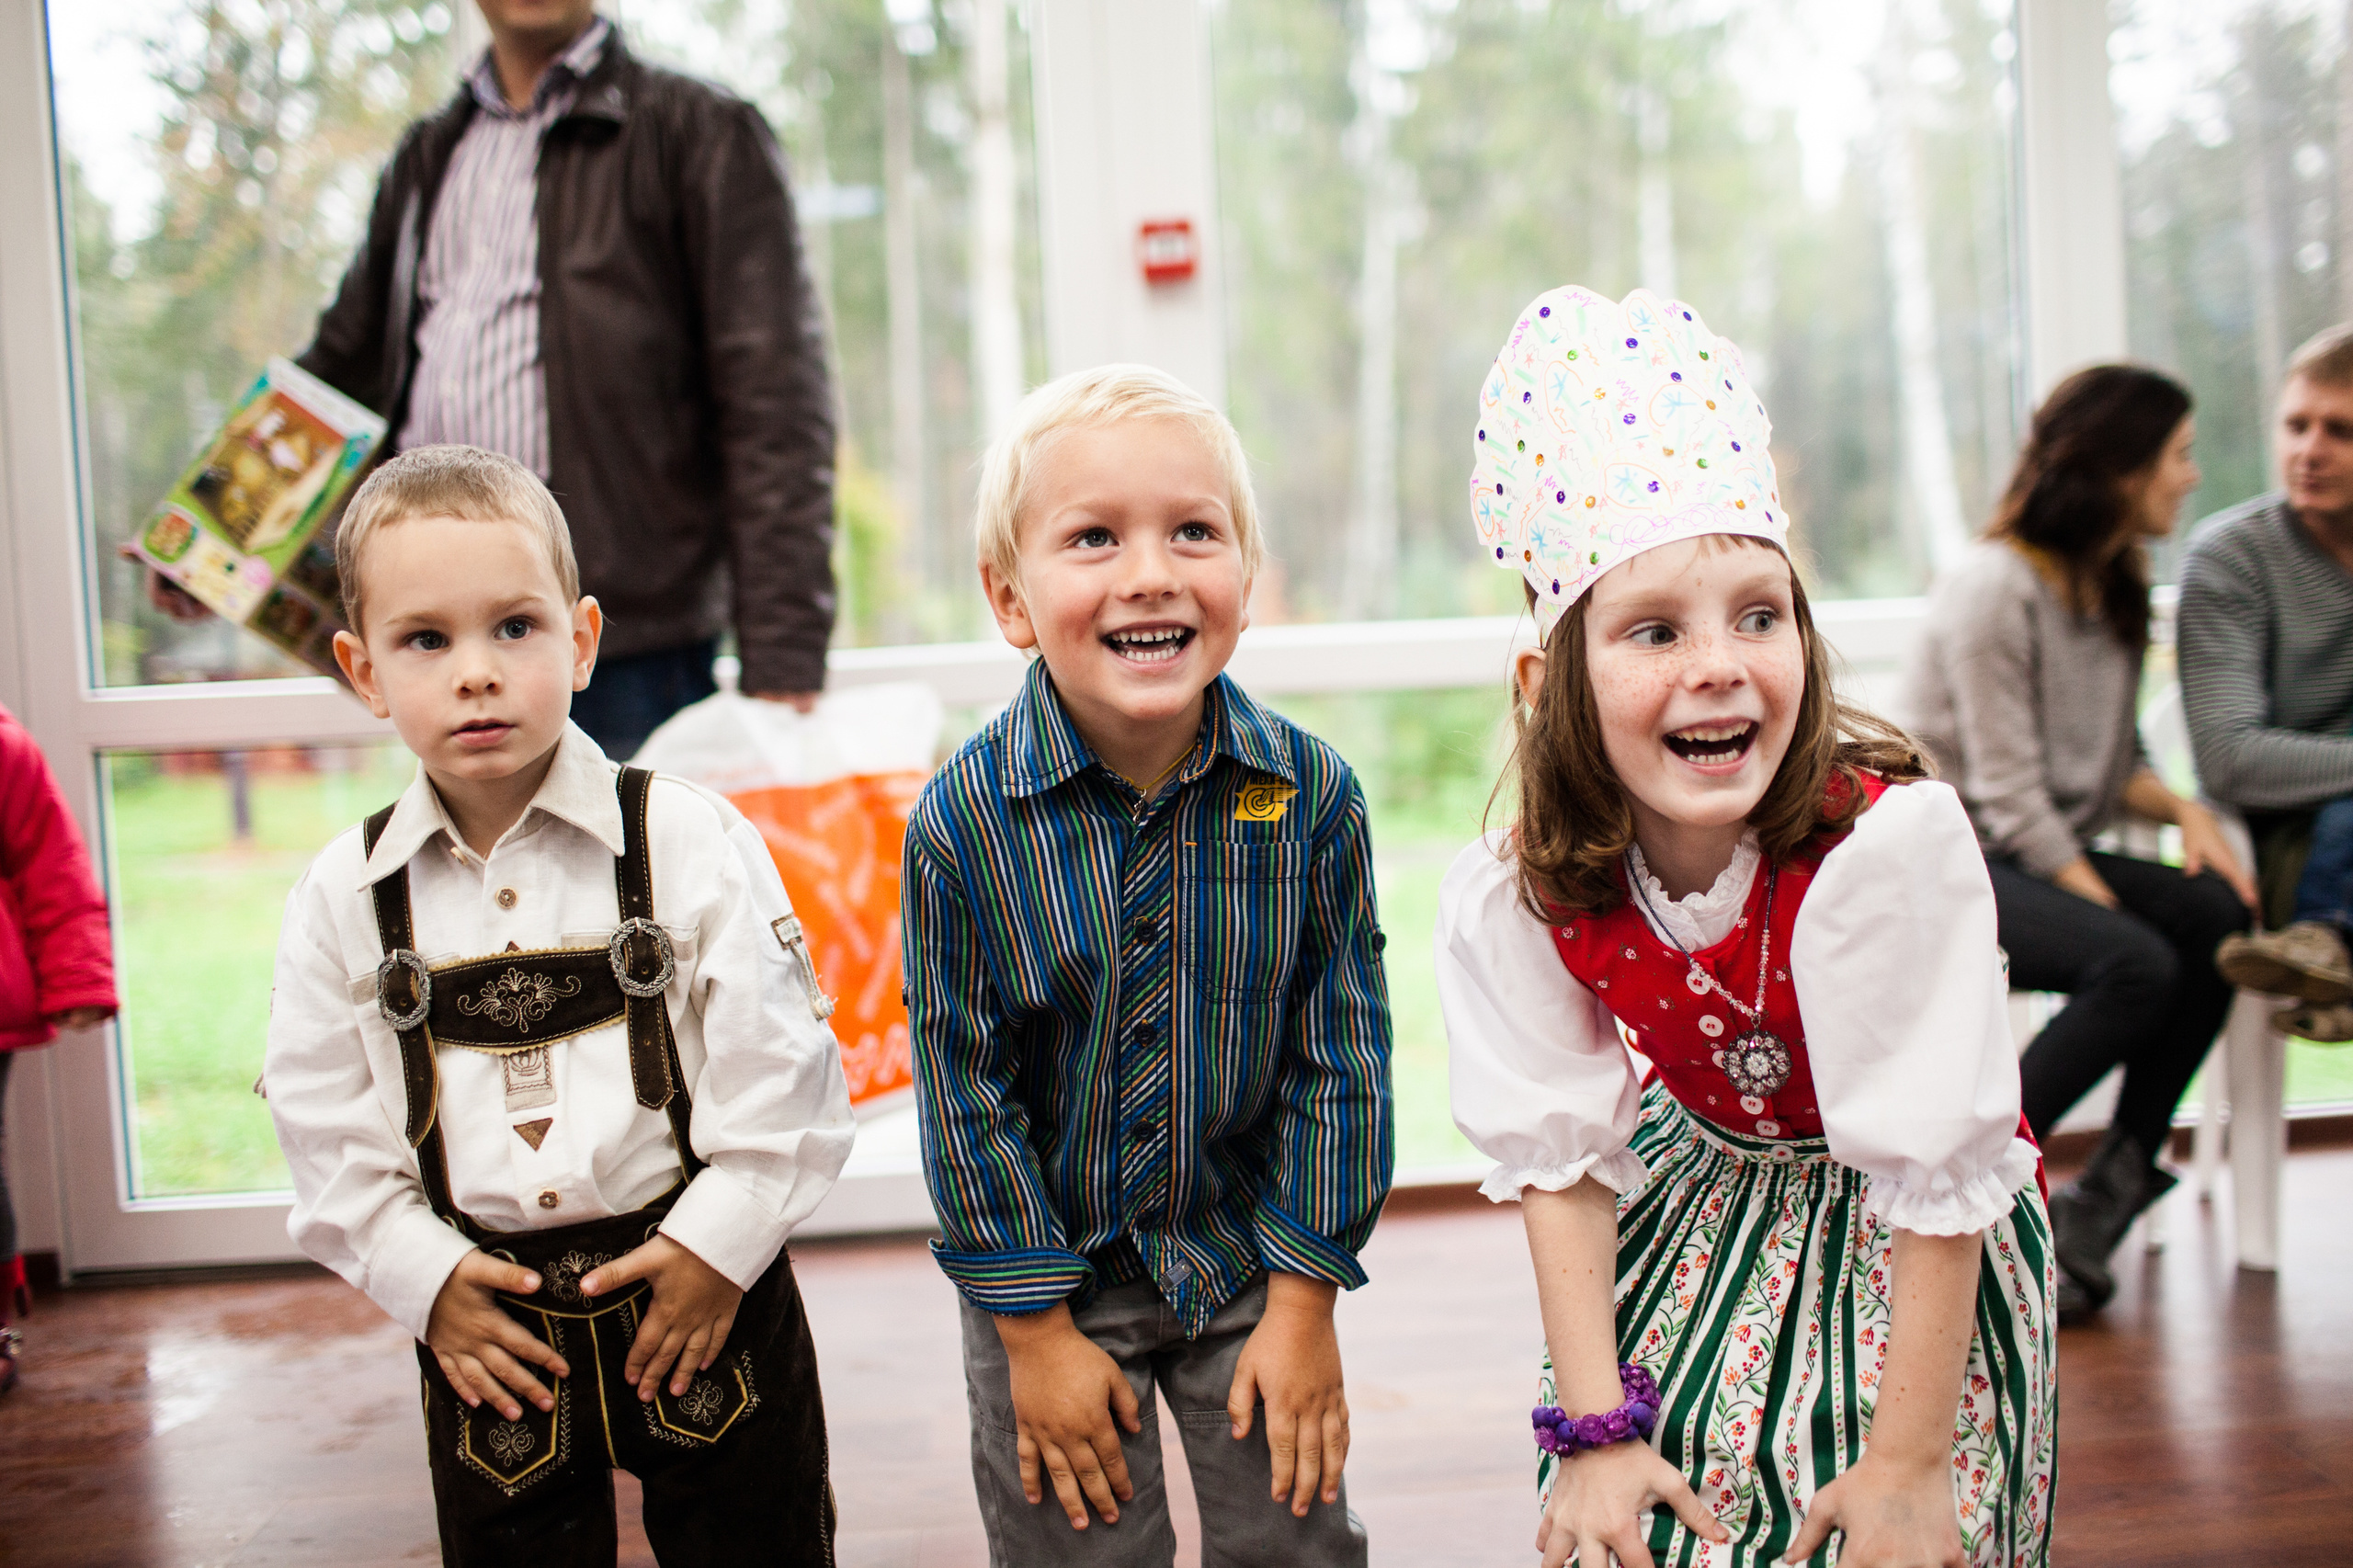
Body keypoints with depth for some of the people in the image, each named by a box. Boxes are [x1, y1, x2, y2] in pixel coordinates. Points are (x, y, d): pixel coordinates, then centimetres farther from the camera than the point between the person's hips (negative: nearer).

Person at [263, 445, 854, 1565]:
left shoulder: (691, 842, -11)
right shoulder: (344, 896, -3)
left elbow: (780, 1074, -10)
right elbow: (327, 1126, 1)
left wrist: (719, 1247, -12)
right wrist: (424, 1278, -6)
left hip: (704, 1300, -1)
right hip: (485, 1327, 2)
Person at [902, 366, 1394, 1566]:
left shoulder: (1312, 793, -15)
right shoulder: (964, 820, -19)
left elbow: (1337, 1057, -7)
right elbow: (964, 1086, -12)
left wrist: (1304, 1304, -6)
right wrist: (1035, 1330, -9)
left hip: (1250, 1258, 1)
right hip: (1055, 1266, -1)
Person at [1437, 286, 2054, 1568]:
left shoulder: (1885, 849, -33)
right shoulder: (1517, 897, -20)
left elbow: (1932, 1179, -27)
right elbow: (1558, 1160, -12)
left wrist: (1910, 1462, -22)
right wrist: (1593, 1429, -15)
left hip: (1901, 1255, -3)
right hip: (1700, 1205, 3)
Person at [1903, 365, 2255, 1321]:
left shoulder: (2116, 589, 12)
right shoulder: (1995, 587, -15)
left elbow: (2107, 766, 14)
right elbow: (2008, 794, -17)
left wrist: (2182, 809, -6)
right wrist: (2105, 906, -19)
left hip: (2048, 857, 8)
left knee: (2215, 913, -18)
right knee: (2138, 965, -30)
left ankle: (2107, 1194, -9)